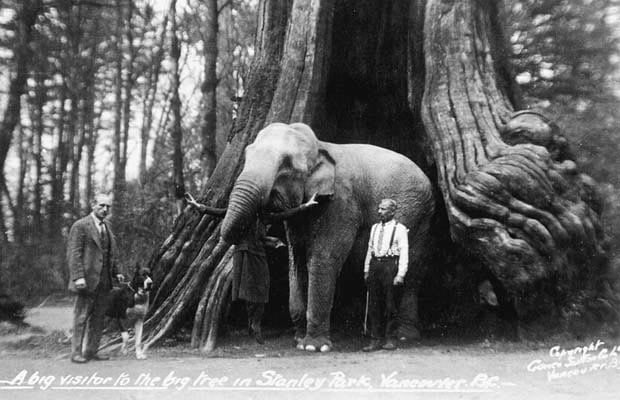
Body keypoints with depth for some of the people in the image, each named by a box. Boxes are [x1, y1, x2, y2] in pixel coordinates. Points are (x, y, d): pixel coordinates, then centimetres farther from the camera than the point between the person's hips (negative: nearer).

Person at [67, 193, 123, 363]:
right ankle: (76, 352, 6)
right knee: (81, 317, -1)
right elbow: (73, 253, -12)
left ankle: (91, 351, 18)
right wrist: (78, 277, -20)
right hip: (87, 280, -7)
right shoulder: (80, 226, -8)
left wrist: (115, 273, 13)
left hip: (104, 281, 7)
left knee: (98, 318, 10)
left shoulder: (107, 226, 16)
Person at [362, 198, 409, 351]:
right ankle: (376, 340, 8)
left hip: (390, 265, -5)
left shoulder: (399, 229, -1)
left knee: (390, 305, 0)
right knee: (373, 304, 3)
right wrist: (366, 270, 14)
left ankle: (390, 339, 11)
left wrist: (401, 274, -13)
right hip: (375, 265, 5)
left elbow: (404, 253, -5)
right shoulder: (375, 228, 16)